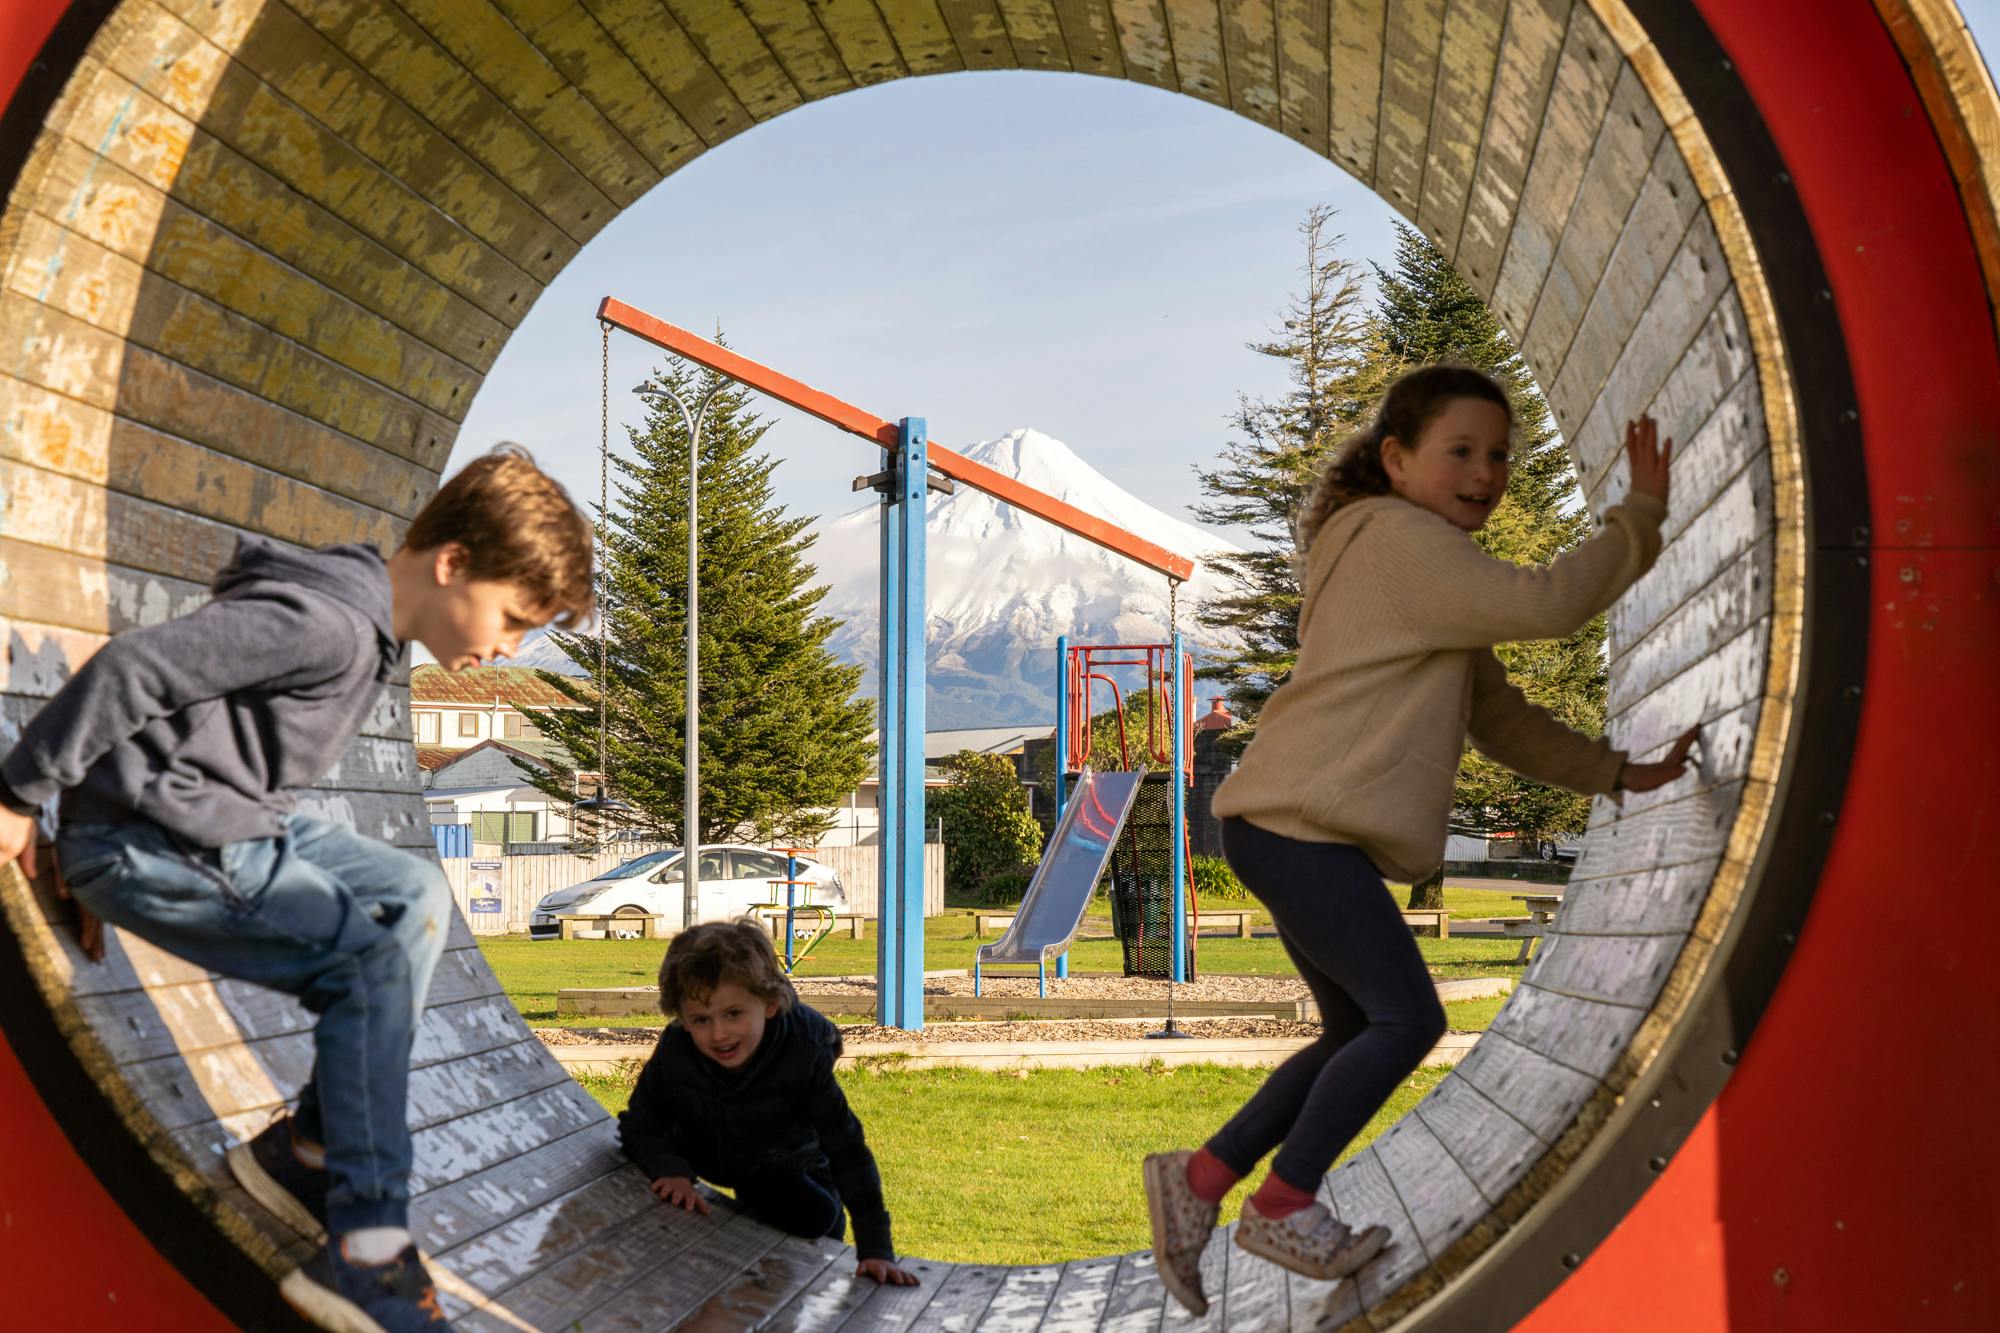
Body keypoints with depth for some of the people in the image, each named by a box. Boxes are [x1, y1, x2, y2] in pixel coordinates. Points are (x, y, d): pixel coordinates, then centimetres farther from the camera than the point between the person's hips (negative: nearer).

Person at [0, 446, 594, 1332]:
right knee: (377, 952, -15)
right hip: (151, 844, -11)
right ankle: (362, 1253, -16)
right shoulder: (326, 623, -21)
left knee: (416, 894, 13)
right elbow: (129, 668, -25)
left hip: (227, 826, 11)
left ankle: (306, 1150, 10)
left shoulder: (367, 633, 12)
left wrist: (99, 843, 20)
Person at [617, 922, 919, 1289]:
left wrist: (875, 1250, -38)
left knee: (819, 1218, -20)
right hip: (695, 1154, 2)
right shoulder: (674, 1052, -33)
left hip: (778, 1168, -2)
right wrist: (672, 1172, -43)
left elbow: (847, 1151, -35)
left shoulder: (804, 1056, -37)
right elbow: (638, 1126, -20)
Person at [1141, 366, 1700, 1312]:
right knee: (1407, 1019, -8)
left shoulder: (1436, 575, 25)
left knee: (1359, 1033, 14)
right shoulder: (1392, 538, -9)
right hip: (1301, 823, -11)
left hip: (1300, 832, 11)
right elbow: (1545, 604, -18)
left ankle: (1201, 1178, 16)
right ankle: (1284, 1206, 2)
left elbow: (1498, 719, 27)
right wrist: (1642, 519, -7)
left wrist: (1617, 772, 21)